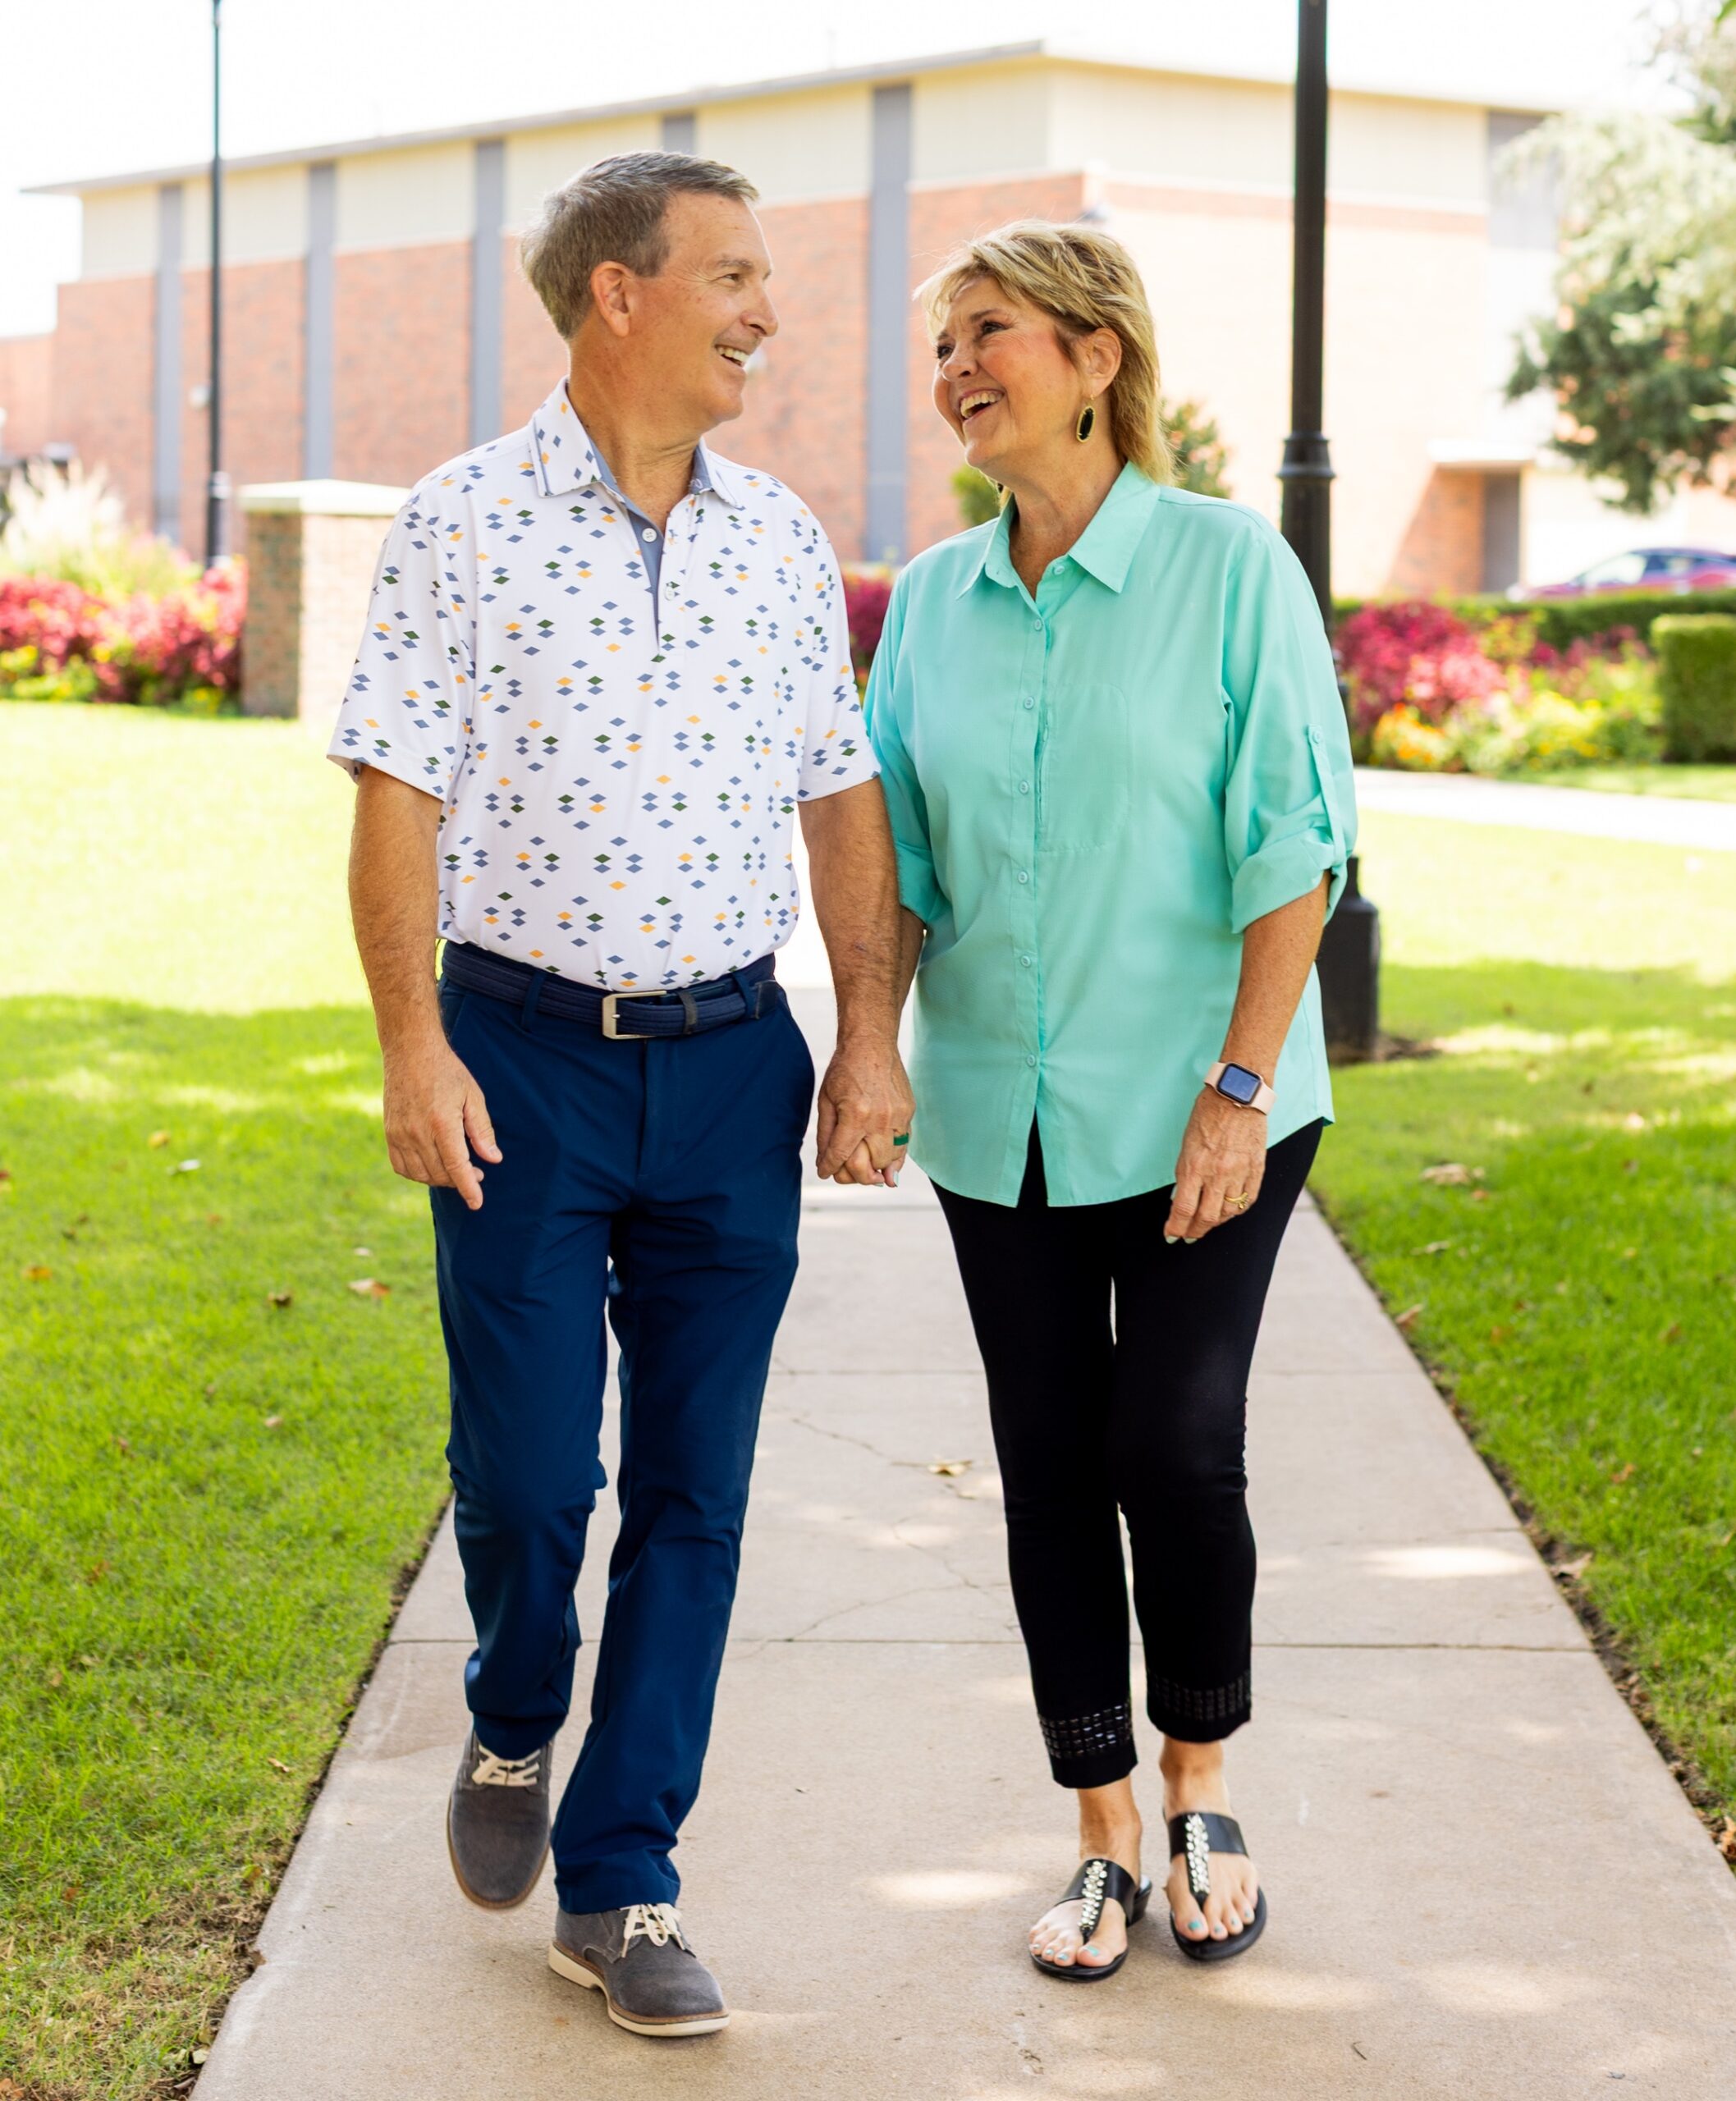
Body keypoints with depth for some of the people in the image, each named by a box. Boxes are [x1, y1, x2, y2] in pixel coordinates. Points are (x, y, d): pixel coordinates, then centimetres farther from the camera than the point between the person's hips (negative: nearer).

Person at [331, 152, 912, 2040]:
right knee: (527, 1470, -3)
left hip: (730, 1066, 3)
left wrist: (871, 1035, 4)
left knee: (693, 1491, 3)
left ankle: (617, 1885, 13)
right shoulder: (465, 524, -3)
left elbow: (844, 803, 12)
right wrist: (414, 1048, -12)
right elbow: (398, 797, -5)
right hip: (523, 1056, -3)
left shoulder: (783, 540, 8)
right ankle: (512, 1727, 30)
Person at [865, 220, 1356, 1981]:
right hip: (1000, 1113, 4)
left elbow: (1293, 847, -9)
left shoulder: (1229, 566, -8)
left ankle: (1203, 1791, 19)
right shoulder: (934, 598, 6)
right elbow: (901, 860, 13)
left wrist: (1243, 1087, -14)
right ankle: (1105, 1842, 19)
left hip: (1191, 1104, -4)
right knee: (1048, 1468, 7)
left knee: (1173, 1445, -7)